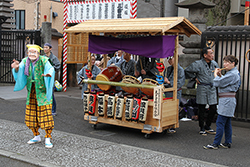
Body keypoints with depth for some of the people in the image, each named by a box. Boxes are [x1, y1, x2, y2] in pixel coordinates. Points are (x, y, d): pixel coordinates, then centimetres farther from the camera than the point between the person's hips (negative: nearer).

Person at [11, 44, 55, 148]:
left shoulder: (44, 61, -11)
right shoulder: (25, 61, 0)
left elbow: (50, 69, -27)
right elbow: (19, 71, -14)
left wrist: (49, 74, -50)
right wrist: (16, 68, -38)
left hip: (43, 92, -4)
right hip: (31, 93, 5)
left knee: (46, 116, -5)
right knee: (31, 116, 9)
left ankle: (48, 139, 3)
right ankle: (36, 137, 25)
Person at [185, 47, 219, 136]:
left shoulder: (214, 63, 9)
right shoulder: (198, 64, -9)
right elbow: (187, 71, -2)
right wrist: (195, 78, 0)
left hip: (212, 88, 5)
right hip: (202, 89, -5)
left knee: (213, 109, 5)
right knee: (202, 109, 2)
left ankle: (207, 126, 22)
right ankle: (202, 128, 16)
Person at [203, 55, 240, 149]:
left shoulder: (233, 74, -17)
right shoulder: (231, 73, 16)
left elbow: (217, 83, -20)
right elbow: (224, 82, 19)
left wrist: (216, 75, -2)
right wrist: (220, 75, 7)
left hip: (227, 101, -11)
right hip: (227, 100, 11)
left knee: (220, 122, -7)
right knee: (227, 123, 13)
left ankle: (216, 144, -3)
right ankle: (227, 143, 20)